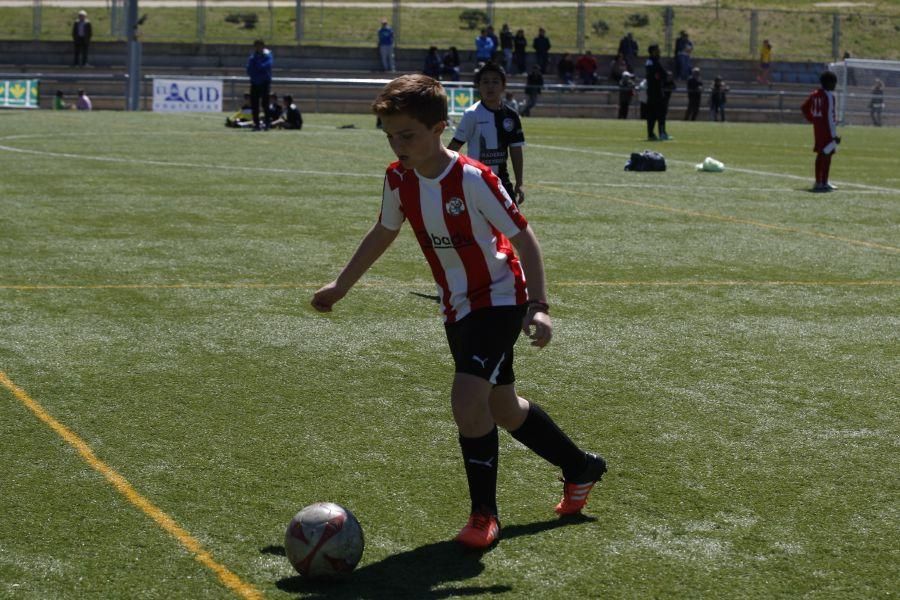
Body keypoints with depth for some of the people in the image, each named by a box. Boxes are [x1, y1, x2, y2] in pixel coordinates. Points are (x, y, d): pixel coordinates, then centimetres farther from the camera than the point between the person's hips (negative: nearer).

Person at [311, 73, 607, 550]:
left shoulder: (472, 180, -25)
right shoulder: (398, 179, -6)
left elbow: (524, 239, -20)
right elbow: (383, 233, 12)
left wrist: (538, 306, -29)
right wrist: (340, 286, 18)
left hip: (499, 299, -7)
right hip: (457, 308, 7)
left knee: (468, 399, -23)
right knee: (502, 408, 17)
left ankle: (484, 513, -6)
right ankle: (580, 468, 41)